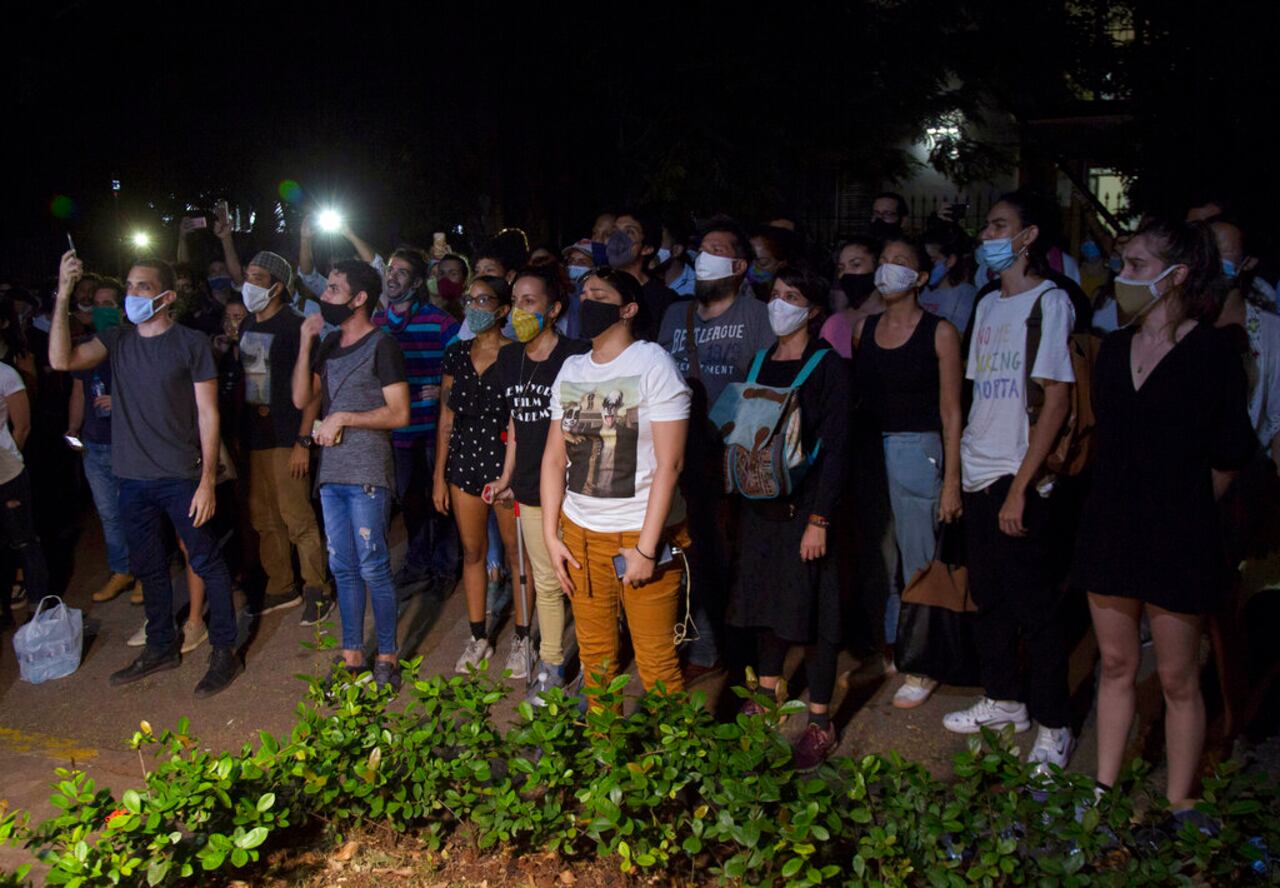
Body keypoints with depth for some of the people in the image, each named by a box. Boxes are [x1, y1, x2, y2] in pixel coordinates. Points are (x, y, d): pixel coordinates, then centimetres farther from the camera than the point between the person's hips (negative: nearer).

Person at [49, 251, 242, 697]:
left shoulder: (192, 344, -7)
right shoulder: (117, 340, 6)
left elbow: (208, 414, -8)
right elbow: (62, 360, -10)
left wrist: (208, 480, -13)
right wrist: (62, 296, -16)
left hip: (181, 476, -5)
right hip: (133, 477, 5)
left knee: (206, 563, 2)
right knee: (148, 567, 16)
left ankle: (225, 651, 13)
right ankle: (161, 647, 32)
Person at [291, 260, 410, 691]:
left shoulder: (381, 345, -7)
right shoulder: (330, 343, 14)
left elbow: (399, 413, -12)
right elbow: (301, 399, 7)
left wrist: (342, 417, -14)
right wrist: (305, 343, 0)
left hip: (367, 475, -7)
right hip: (331, 473, 7)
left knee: (373, 567, -3)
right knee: (342, 568, 11)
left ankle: (387, 655, 10)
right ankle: (352, 654, 20)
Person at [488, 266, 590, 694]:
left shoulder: (579, 355, -12)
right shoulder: (509, 361, 9)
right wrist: (507, 477, 17)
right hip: (532, 489, 6)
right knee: (546, 582, 16)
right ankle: (550, 665, 29)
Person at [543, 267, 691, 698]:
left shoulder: (652, 363, -8)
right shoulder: (571, 369, 8)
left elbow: (670, 463, -13)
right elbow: (555, 456, 11)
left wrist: (646, 547, -16)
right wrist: (551, 535, 4)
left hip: (642, 534, -5)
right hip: (579, 532, 5)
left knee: (656, 661, -1)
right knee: (594, 654, 13)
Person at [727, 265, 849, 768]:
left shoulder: (827, 367, -8)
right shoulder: (760, 362, 11)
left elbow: (834, 448, -12)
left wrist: (819, 520, -17)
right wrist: (738, 504, 9)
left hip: (805, 503, -6)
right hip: (760, 501, 6)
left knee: (812, 607, 0)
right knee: (765, 597, 13)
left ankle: (820, 721, 9)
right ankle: (767, 691, 29)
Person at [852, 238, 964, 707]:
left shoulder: (939, 332, -3)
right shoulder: (863, 328, 10)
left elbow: (950, 413, -4)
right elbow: (853, 398, 12)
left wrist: (951, 481, -8)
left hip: (916, 453, -4)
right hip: (866, 452, 4)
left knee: (918, 564, 1)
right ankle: (884, 650, 27)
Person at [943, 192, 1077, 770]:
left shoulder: (1049, 301, -8)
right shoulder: (988, 305, 14)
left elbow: (1056, 401, -13)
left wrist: (1020, 487, -17)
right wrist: (959, 471, 10)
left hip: (1019, 481, -7)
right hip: (978, 474, 7)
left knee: (1034, 604, -1)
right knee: (988, 596, 15)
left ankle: (1053, 726, 11)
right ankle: (1004, 700, 30)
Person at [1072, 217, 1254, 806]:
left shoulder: (1211, 352, -9)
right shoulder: (1114, 348, 8)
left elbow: (1229, 456, -5)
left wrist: (1182, 509, 3)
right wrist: (1123, 502, 12)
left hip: (1177, 537, -6)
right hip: (1110, 529, 6)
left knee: (1177, 678, 5)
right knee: (1116, 663, 14)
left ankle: (1178, 808, 18)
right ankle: (1104, 790, 25)